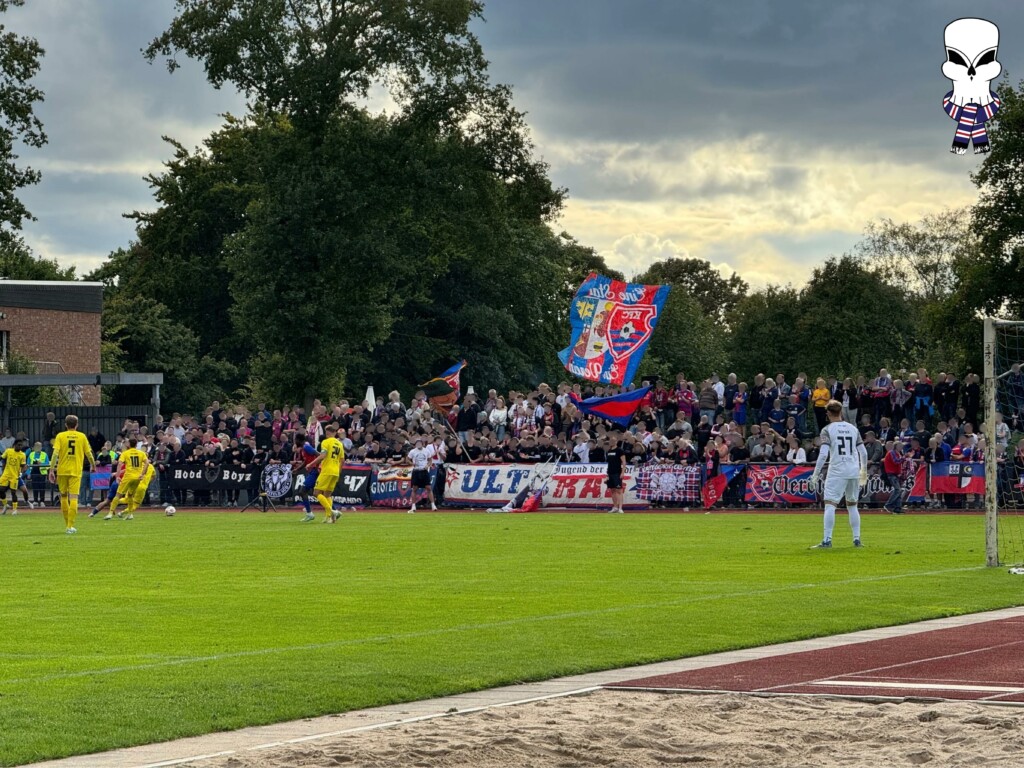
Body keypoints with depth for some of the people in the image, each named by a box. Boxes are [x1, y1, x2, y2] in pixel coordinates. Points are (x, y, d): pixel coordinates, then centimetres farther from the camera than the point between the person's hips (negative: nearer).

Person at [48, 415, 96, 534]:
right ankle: (71, 526, -11)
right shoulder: (82, 436, 3)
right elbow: (88, 453, 9)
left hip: (62, 470, 1)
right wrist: (93, 465, 27)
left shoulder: (60, 436, 0)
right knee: (73, 498, -4)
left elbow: (55, 453, -9)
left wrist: (51, 470, -9)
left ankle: (67, 525, 21)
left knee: (63, 496, 15)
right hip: (76, 471, -1)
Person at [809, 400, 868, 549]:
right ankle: (857, 539, 17)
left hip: (837, 472, -5)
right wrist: (864, 471, 25)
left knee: (830, 505, -8)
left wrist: (815, 474, -11)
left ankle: (827, 540, -18)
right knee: (852, 505, 17)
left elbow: (823, 454, -13)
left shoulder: (827, 430, -3)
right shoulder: (853, 429, 11)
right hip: (854, 471, 5)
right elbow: (863, 452, 11)